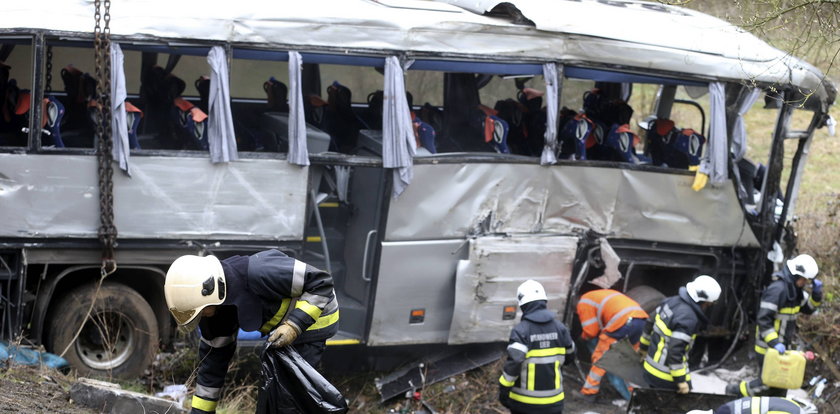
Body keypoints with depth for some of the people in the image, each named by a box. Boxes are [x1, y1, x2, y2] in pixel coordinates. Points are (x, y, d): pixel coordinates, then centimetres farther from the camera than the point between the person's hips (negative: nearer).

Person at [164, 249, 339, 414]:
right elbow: (214, 358, 1)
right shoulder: (215, 307, -11)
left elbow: (321, 282, -29)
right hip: (282, 327, 8)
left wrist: (294, 325, -35)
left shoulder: (258, 272, -37)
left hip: (313, 319, -8)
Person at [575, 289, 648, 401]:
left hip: (622, 322, -7)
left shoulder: (584, 302, 13)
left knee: (601, 357, 8)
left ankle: (589, 392, 12)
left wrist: (583, 336, 30)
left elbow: (590, 332, 9)